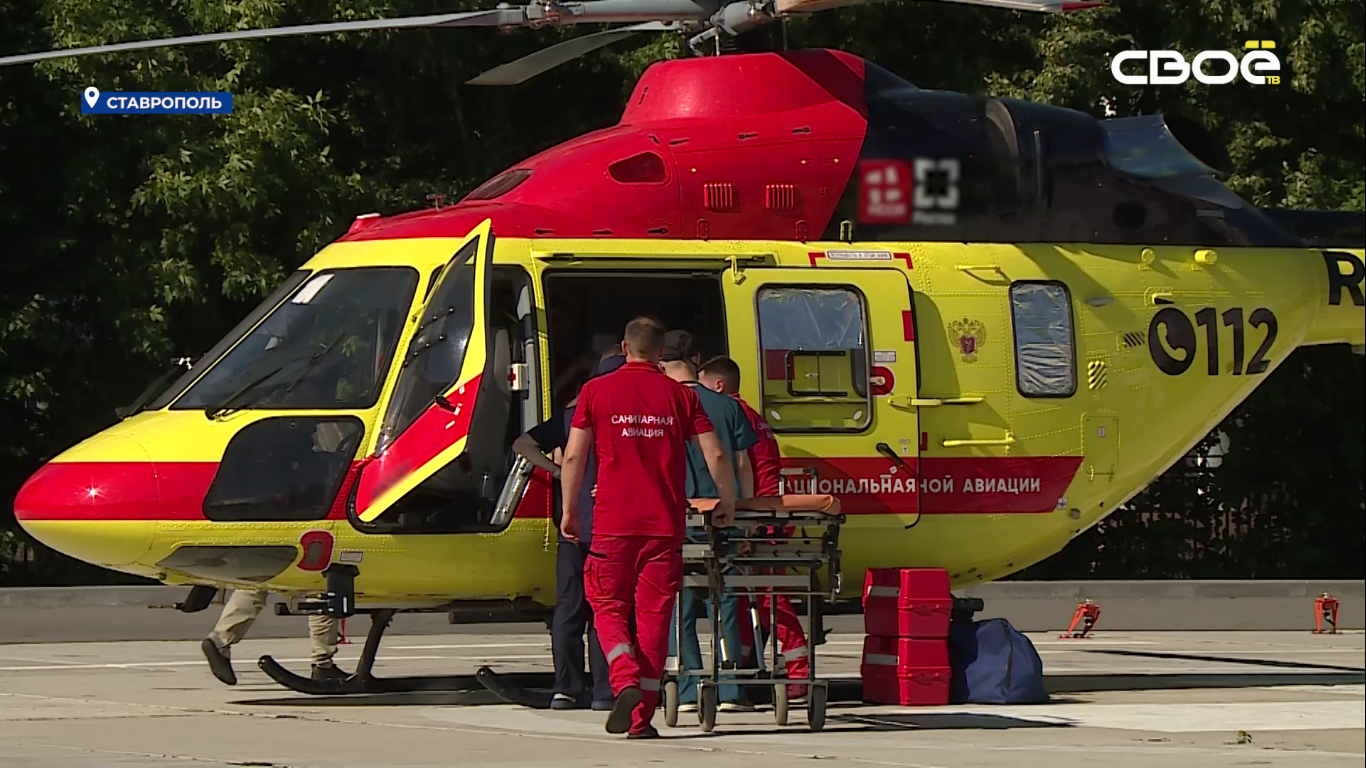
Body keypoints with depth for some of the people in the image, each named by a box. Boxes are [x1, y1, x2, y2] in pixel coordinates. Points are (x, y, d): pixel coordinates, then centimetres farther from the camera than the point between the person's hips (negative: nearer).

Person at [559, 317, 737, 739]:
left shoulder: (597, 391, 3)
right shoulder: (680, 395, 5)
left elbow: (573, 457, -2)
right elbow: (715, 455, 1)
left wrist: (569, 511, 9)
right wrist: (727, 501, 17)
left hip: (613, 522, -1)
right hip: (665, 525, 1)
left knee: (608, 605, 12)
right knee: (653, 615, 6)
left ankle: (626, 679, -14)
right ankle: (643, 717, 4)